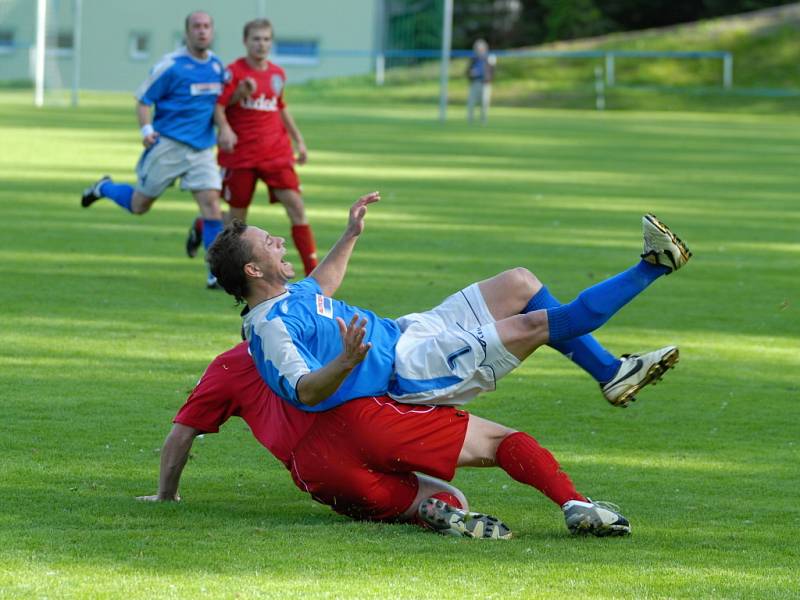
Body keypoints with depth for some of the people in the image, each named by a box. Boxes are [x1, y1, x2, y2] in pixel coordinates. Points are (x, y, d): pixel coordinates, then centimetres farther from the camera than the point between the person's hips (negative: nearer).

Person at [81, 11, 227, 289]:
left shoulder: (217, 65, 8)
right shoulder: (171, 65, -11)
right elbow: (143, 99, -7)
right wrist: (146, 128, -21)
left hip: (202, 148, 4)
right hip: (168, 144, -4)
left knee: (211, 202, -11)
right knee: (139, 205, 7)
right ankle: (104, 188, 39)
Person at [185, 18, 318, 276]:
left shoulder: (277, 74, 9)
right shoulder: (234, 71, -6)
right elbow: (218, 105, -10)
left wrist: (298, 140, 21)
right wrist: (225, 129, -28)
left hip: (276, 152, 3)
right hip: (240, 153, -3)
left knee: (296, 205, -11)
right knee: (238, 216, 7)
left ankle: (314, 271, -11)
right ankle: (201, 227, 40)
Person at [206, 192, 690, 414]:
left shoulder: (286, 296, 8)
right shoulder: (272, 328, -23)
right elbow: (305, 392, -34)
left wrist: (350, 236, 31)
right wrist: (344, 363, -51)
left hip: (406, 332, 11)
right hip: (411, 369, -11)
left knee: (520, 284, 9)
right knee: (539, 323, -13)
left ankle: (611, 374, 14)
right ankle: (654, 267, -3)